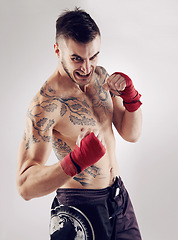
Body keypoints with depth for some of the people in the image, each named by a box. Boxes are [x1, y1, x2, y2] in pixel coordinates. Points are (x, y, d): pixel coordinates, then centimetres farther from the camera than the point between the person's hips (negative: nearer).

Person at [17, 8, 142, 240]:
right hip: (81, 207, -7)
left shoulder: (100, 75, -1)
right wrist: (77, 161, -43)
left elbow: (131, 134, 3)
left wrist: (130, 95, -14)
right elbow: (25, 187, -28)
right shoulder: (45, 104, -25)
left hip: (119, 196, 7)